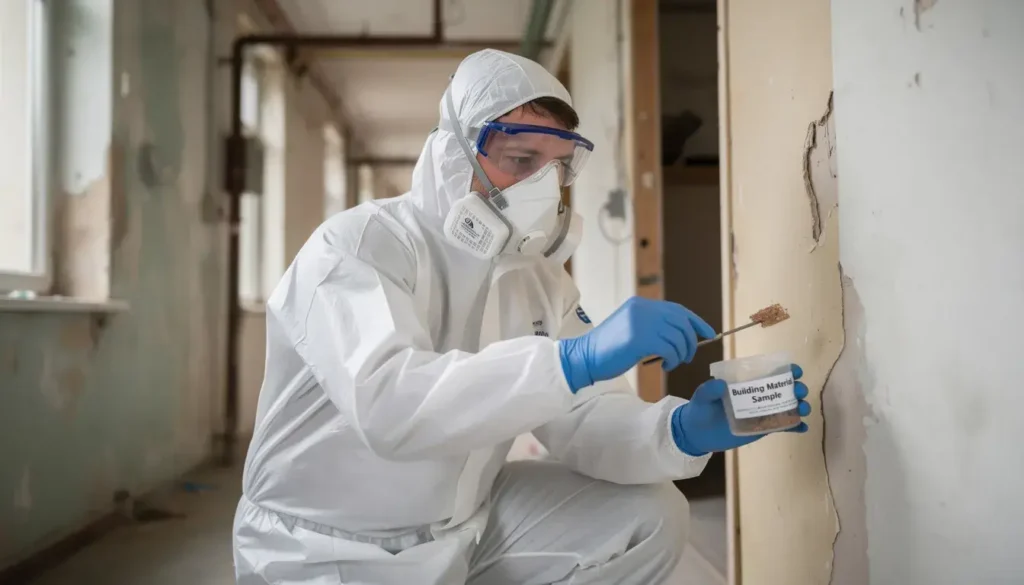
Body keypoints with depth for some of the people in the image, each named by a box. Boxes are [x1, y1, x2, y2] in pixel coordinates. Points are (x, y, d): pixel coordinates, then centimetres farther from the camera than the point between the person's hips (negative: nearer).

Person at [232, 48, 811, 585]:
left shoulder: (541, 278, 2)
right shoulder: (357, 247, -20)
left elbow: (581, 418, -6)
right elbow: (385, 403, -38)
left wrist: (681, 432, -26)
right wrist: (577, 357, -45)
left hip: (468, 526, 6)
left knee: (650, 518, -6)